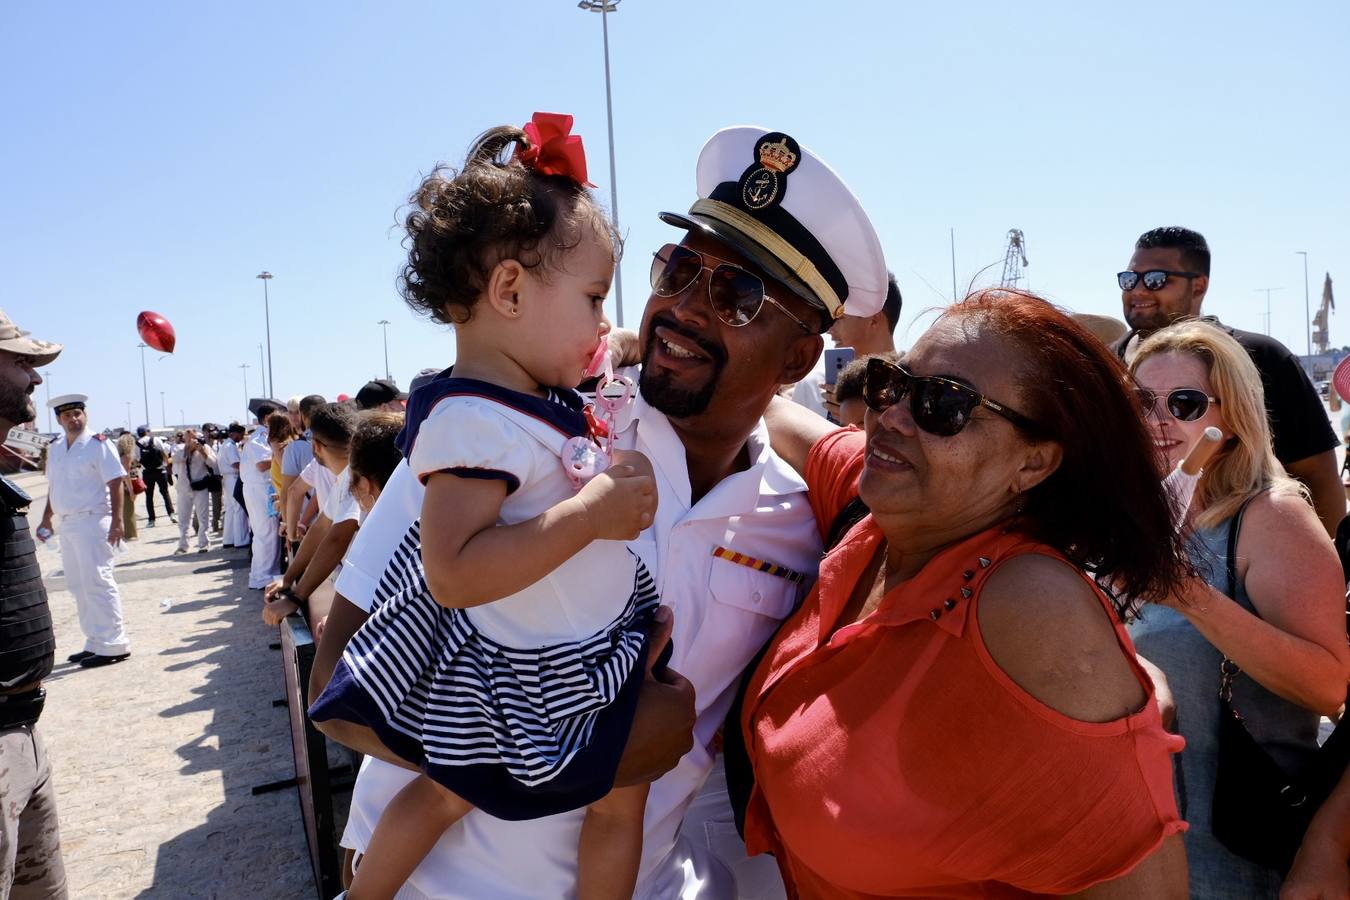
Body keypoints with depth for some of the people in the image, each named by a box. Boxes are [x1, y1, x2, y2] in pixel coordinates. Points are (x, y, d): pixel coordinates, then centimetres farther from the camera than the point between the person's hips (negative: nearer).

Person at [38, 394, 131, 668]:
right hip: (67, 524, 8)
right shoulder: (56, 449, 13)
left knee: (97, 583, -8)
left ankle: (113, 645, -2)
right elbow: (53, 487, 21)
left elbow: (115, 484, -13)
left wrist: (117, 521, -19)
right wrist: (46, 519, 17)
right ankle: (94, 643, 21)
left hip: (92, 522, -8)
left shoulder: (98, 444, -8)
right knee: (79, 586, 12)